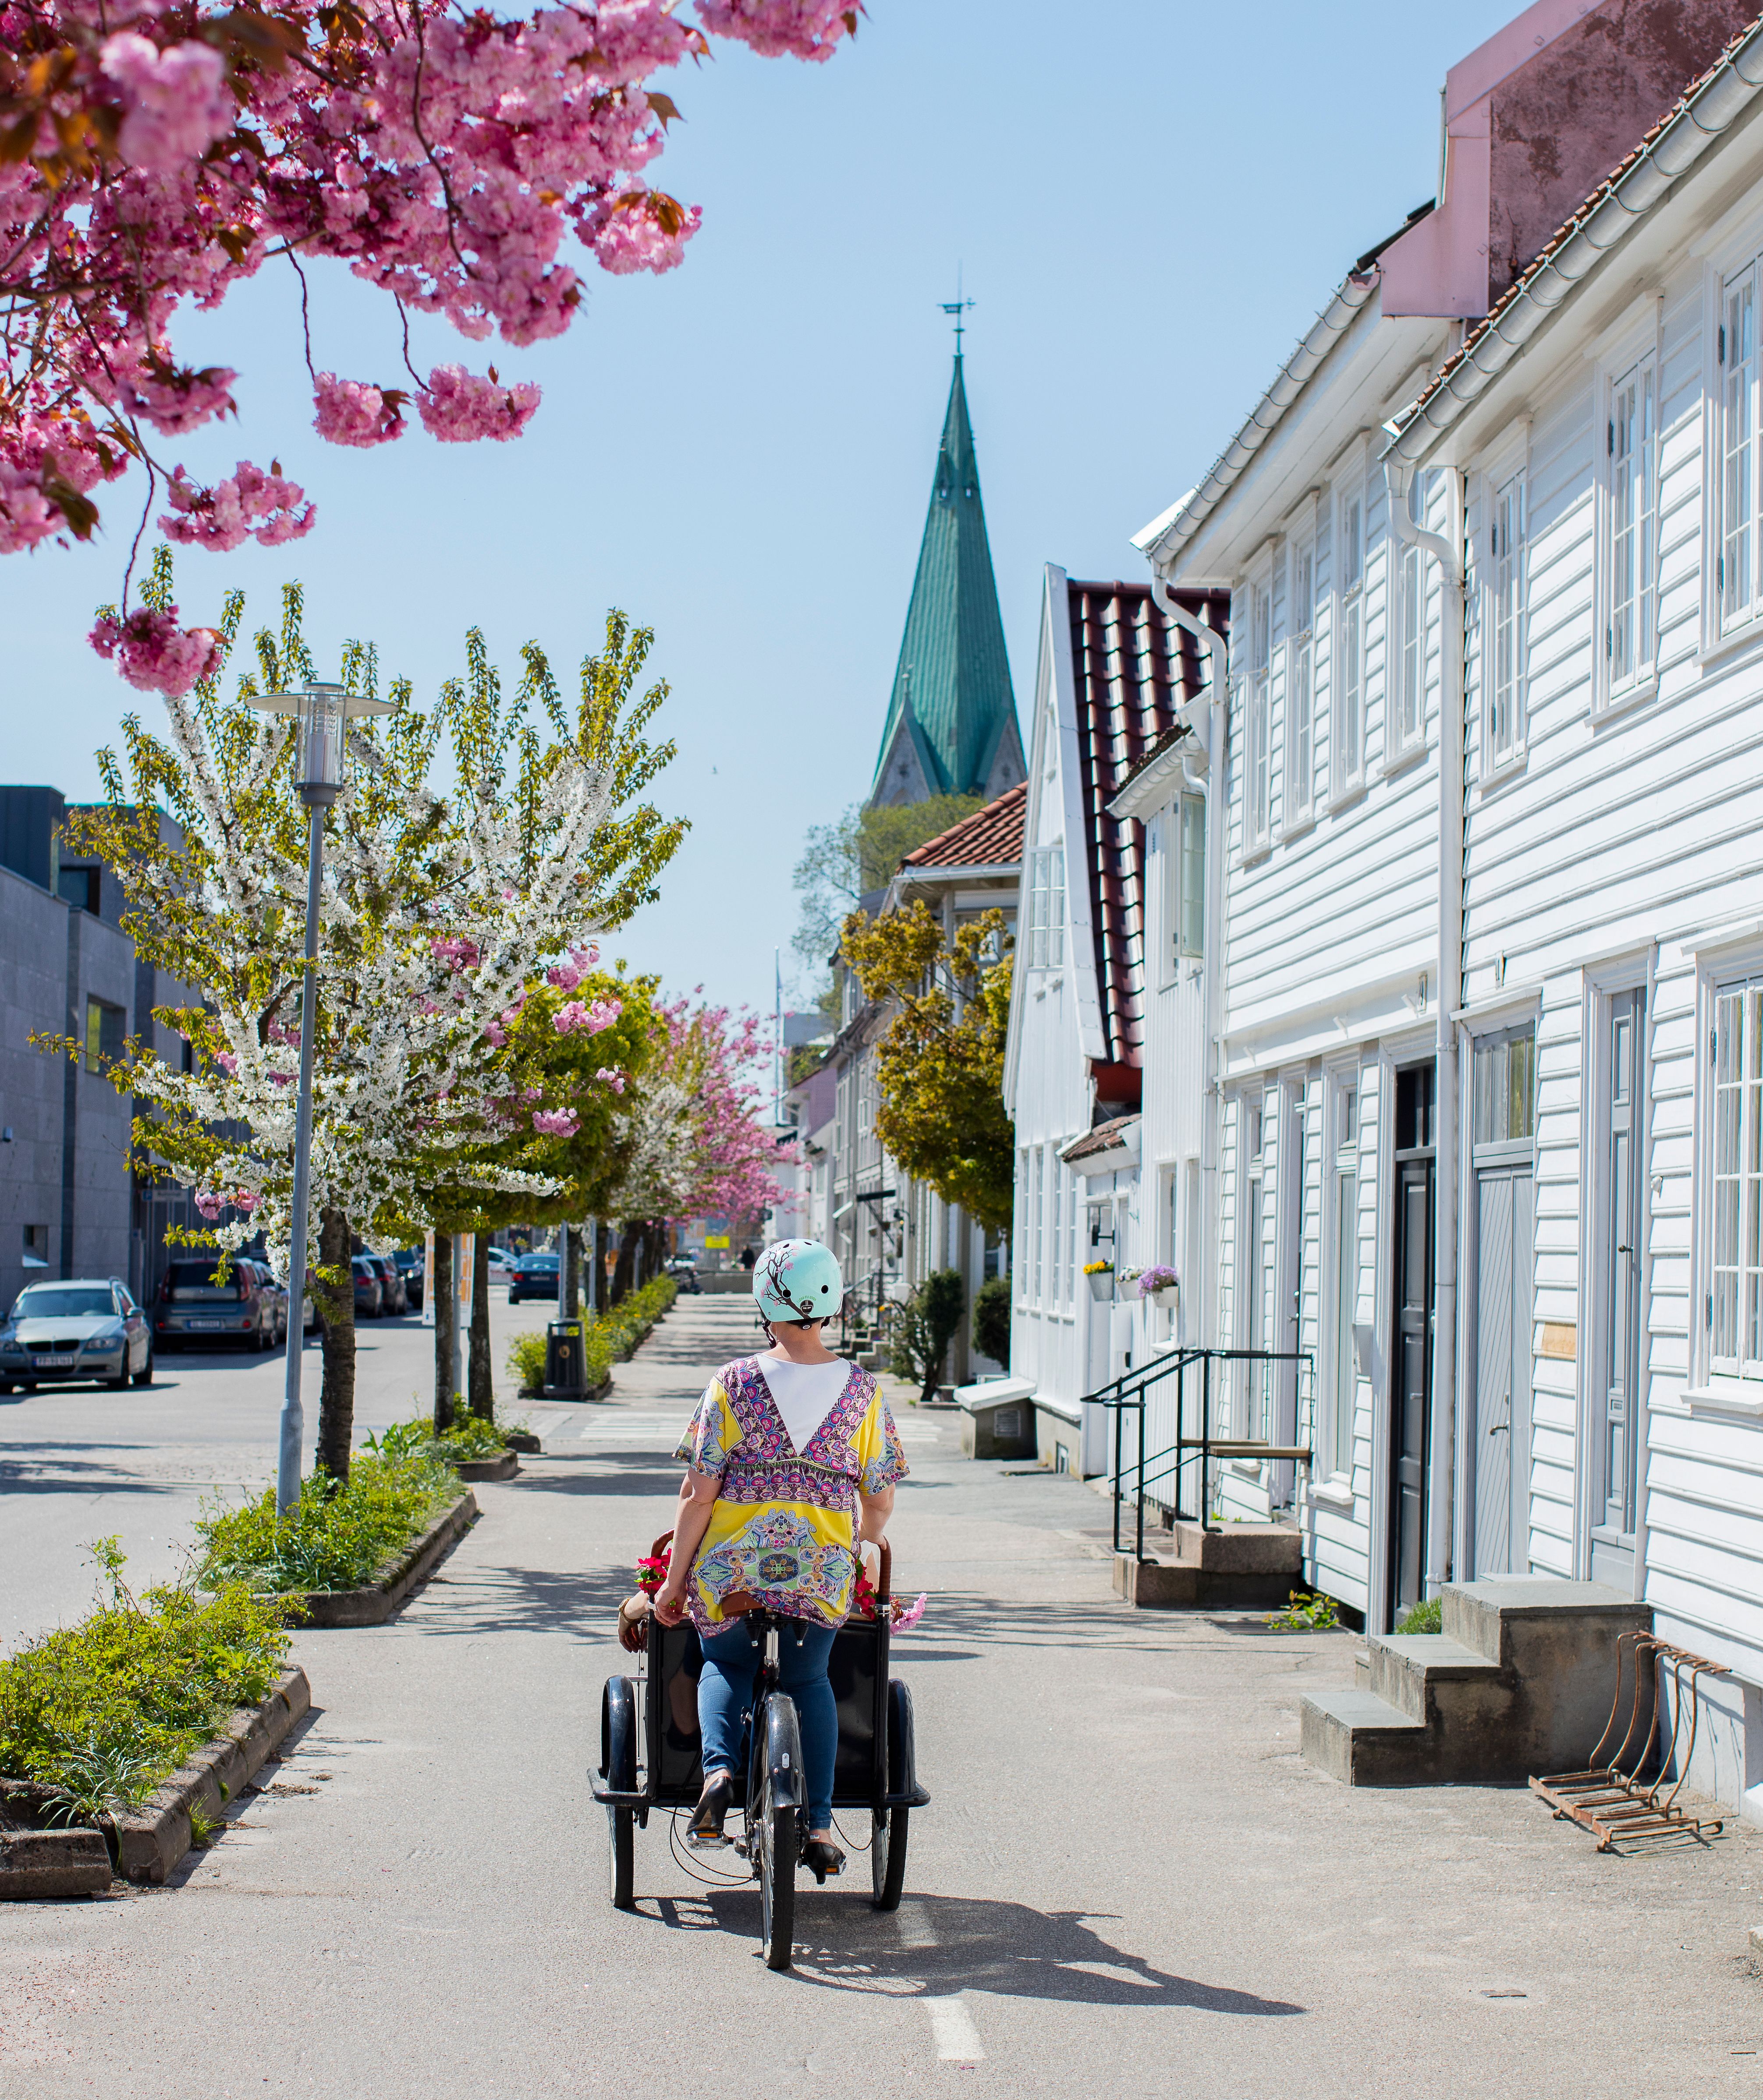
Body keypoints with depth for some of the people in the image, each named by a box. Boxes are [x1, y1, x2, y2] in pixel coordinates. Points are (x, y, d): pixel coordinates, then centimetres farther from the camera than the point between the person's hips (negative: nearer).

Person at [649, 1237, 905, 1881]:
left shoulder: (733, 1383, -5)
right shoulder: (863, 1391, 2)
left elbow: (697, 1496, -5)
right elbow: (880, 1500, 8)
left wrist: (674, 1581, 4)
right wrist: (860, 1549, 29)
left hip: (732, 1563, -1)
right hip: (822, 1570, 1)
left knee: (726, 1666, 24)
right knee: (808, 1681, 23)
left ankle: (718, 1768, -4)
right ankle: (819, 1822, 10)